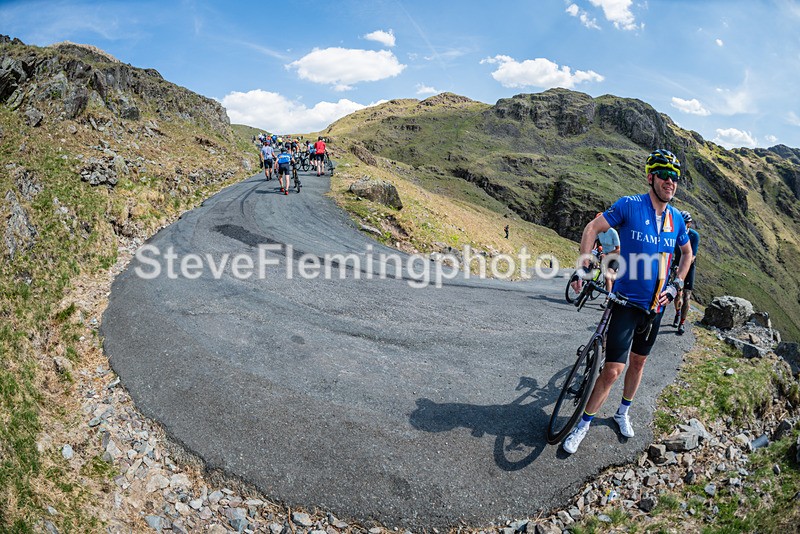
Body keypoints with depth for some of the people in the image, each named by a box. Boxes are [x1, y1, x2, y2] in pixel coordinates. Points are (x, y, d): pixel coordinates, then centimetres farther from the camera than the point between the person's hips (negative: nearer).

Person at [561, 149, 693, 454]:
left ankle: (622, 413, 42)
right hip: (627, 301, -5)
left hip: (656, 304, 5)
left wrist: (675, 286, 6)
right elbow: (592, 228, -10)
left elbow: (687, 253, 18)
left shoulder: (676, 218, 2)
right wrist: (584, 266, -22)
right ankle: (583, 425, 9)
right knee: (613, 370, -9)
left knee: (638, 361, 19)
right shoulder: (630, 205, -13)